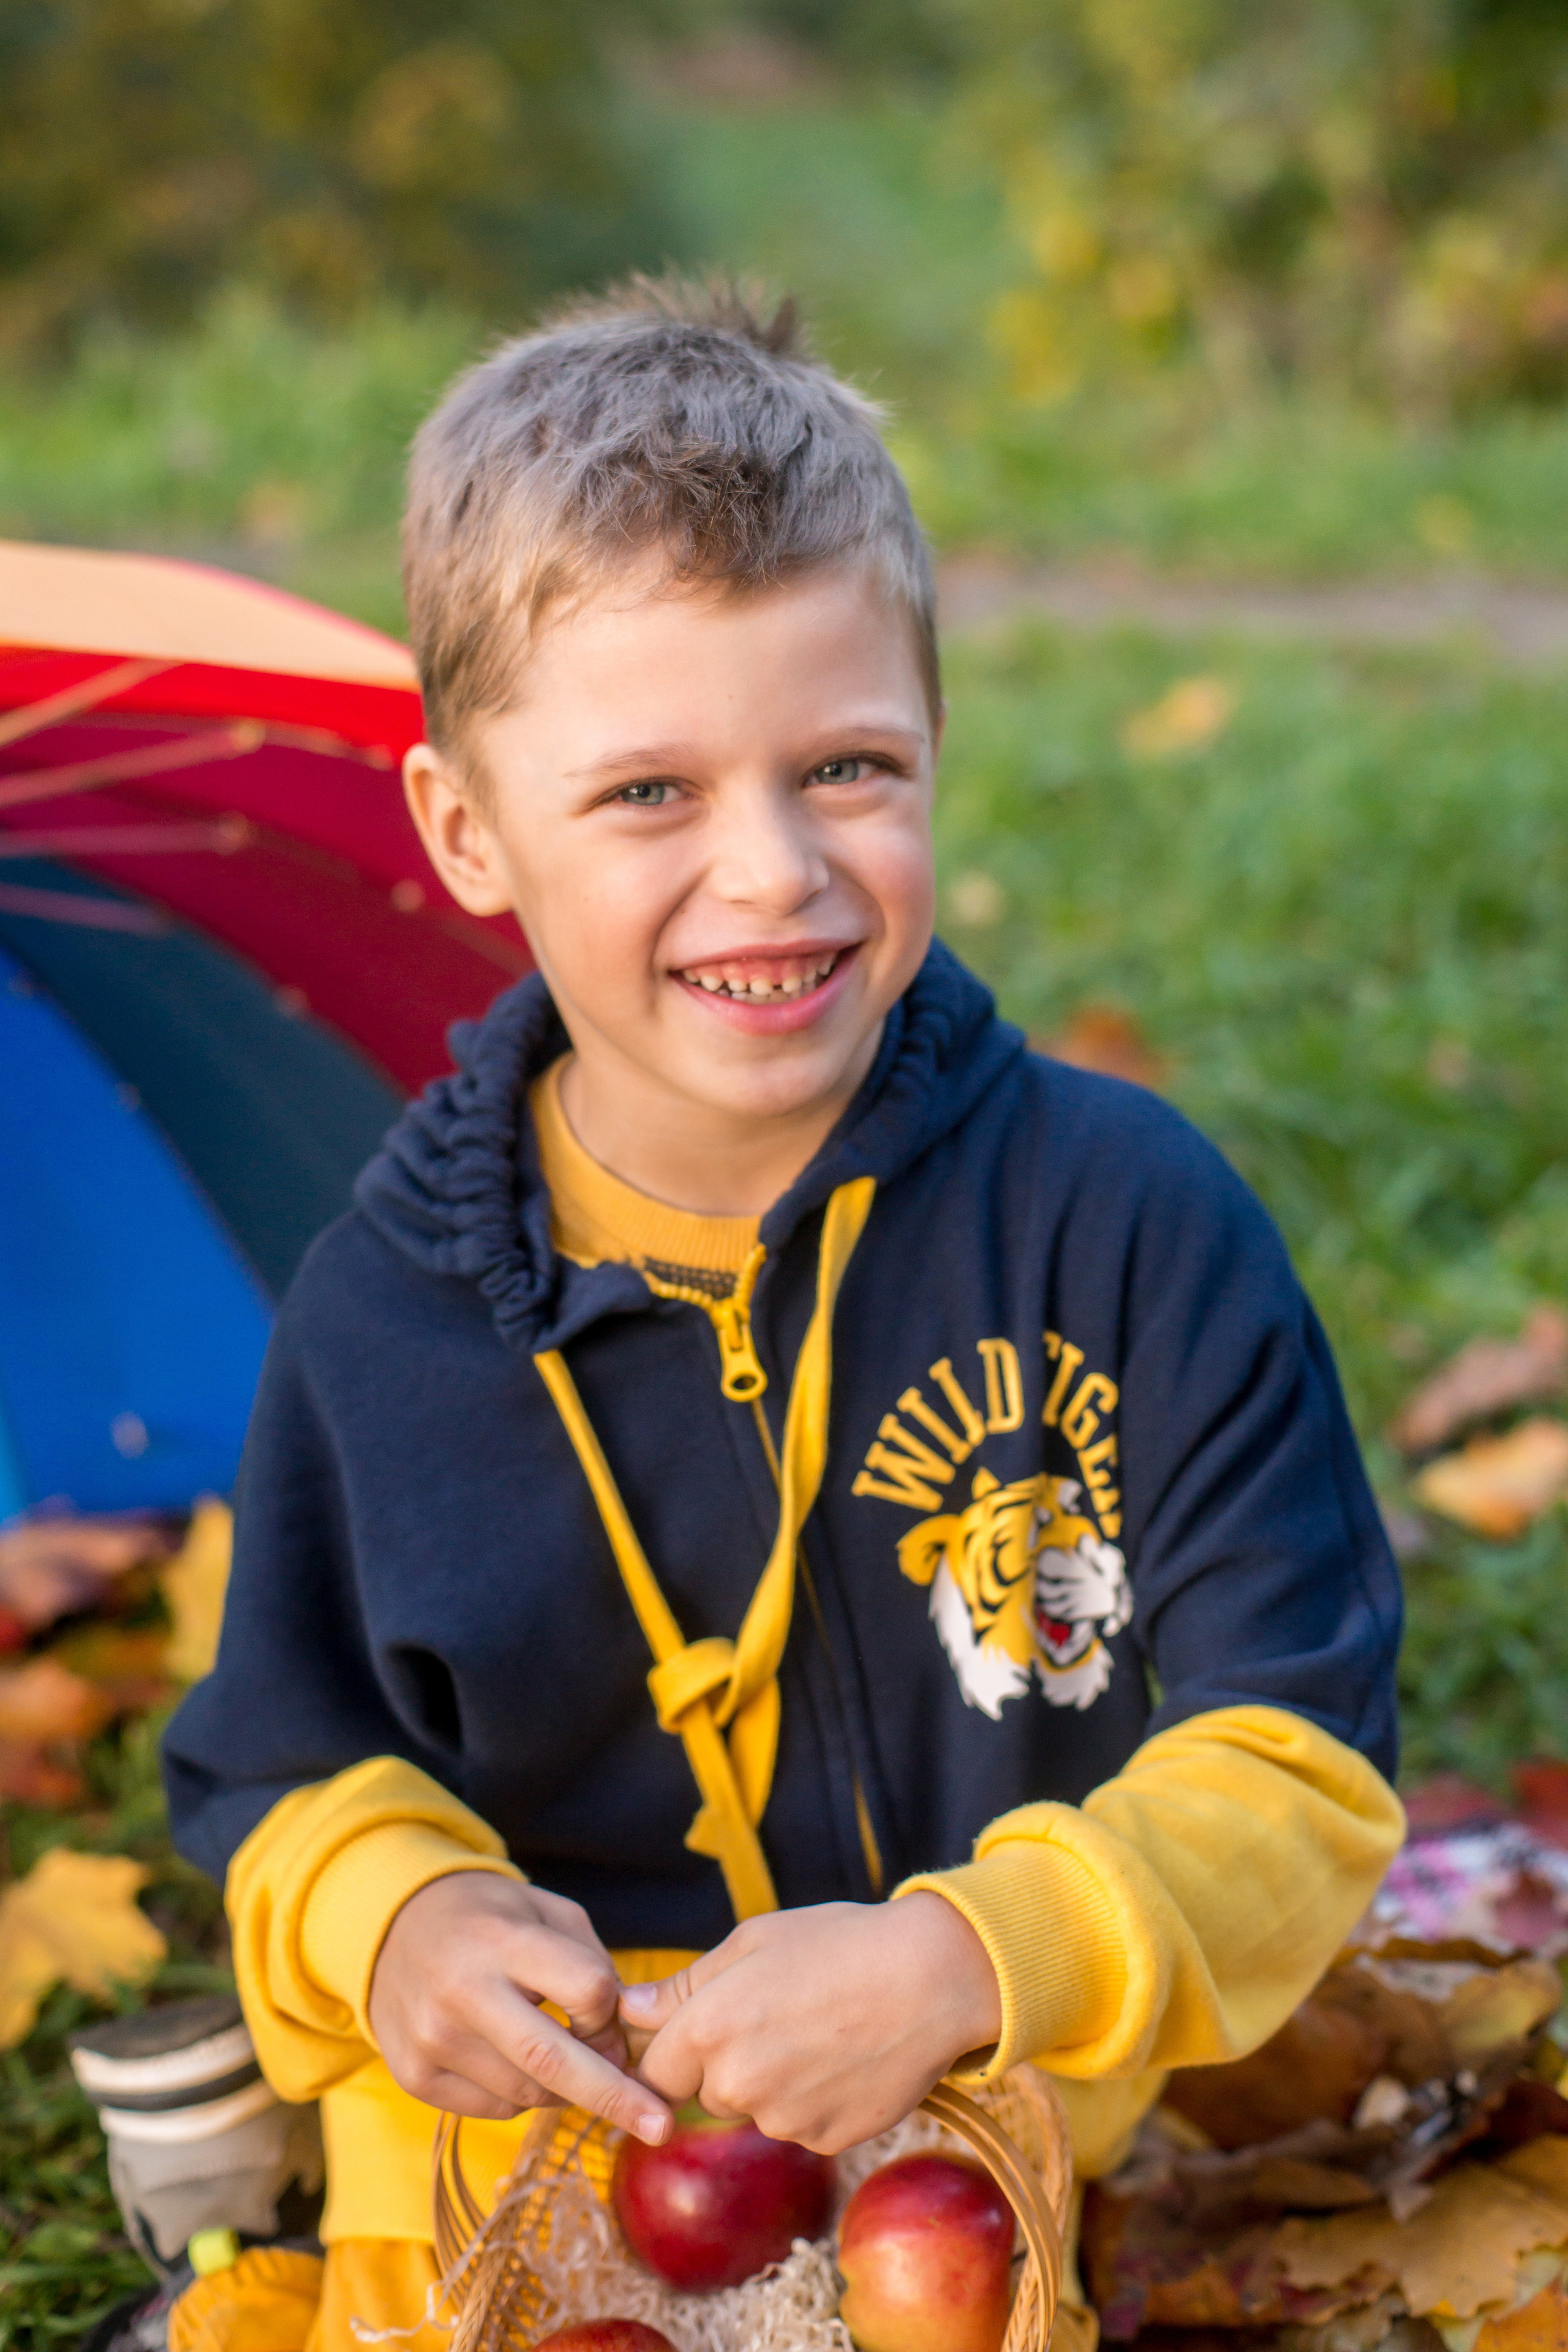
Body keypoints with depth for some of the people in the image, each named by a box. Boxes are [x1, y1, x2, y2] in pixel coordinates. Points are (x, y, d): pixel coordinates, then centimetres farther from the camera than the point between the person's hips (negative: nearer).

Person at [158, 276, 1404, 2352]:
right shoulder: (388, 1304, -3)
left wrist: (966, 1956, -24)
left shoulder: (1125, 1211, -10)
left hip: (1011, 2176, -2)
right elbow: (286, 1764, 9)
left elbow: (1299, 1756, -9)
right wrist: (389, 1909, -14)